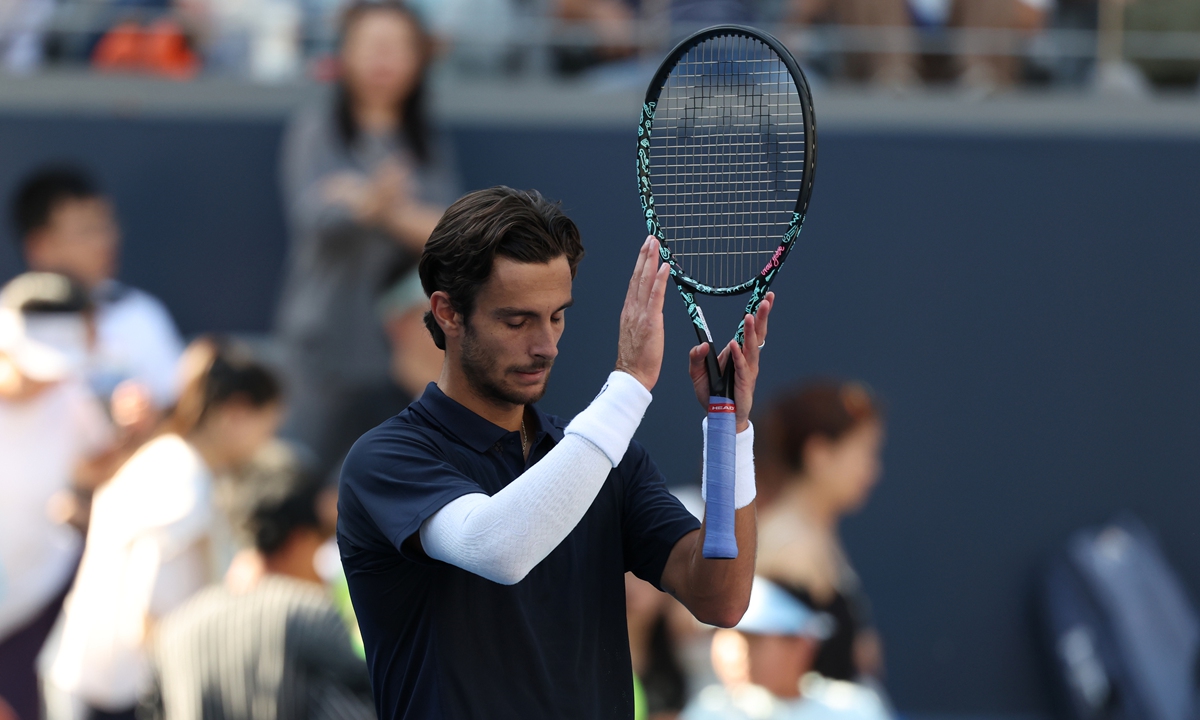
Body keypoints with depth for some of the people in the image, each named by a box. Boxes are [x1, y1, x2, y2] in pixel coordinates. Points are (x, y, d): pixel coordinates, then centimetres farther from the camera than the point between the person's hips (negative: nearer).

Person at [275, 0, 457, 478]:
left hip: (402, 344, 3)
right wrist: (370, 203, -37)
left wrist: (394, 212, -21)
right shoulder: (317, 131, 3)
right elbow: (312, 211, -15)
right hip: (328, 343, -3)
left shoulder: (427, 150, 14)